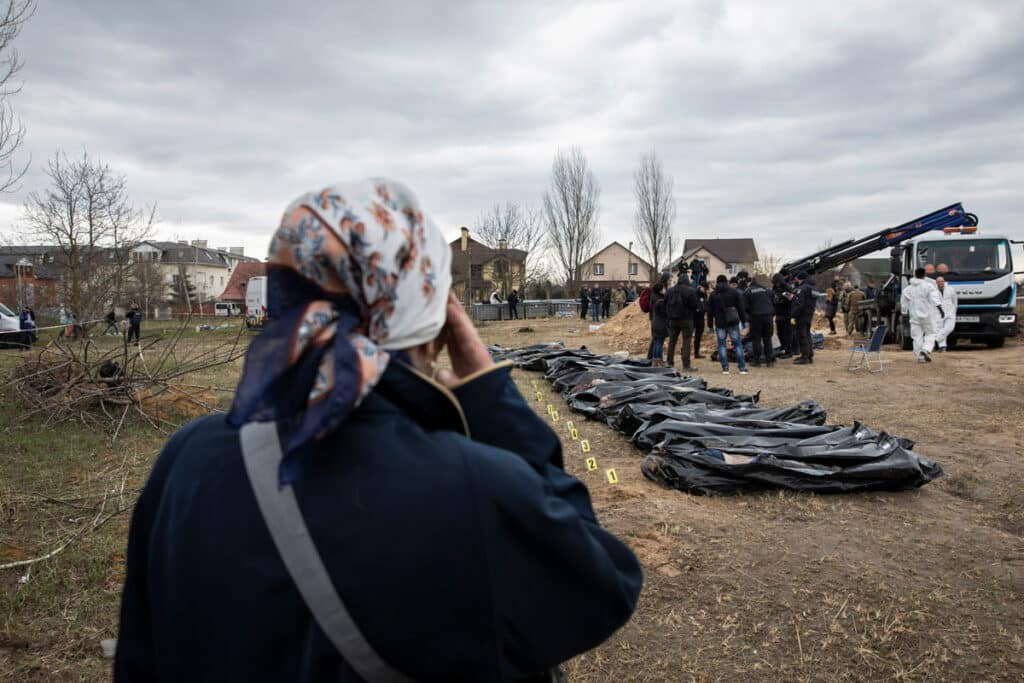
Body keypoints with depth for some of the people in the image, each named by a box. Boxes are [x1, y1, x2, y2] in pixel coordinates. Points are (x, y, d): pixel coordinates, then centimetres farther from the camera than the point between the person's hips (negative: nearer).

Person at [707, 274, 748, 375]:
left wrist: (710, 325, 10)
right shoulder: (734, 292, 0)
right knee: (738, 344, 5)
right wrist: (743, 320, 6)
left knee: (721, 345, 6)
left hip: (720, 323, 0)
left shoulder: (713, 294, 4)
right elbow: (741, 307, 0)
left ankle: (725, 368, 1)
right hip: (733, 322, 0)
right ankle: (742, 368, 3)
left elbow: (710, 311, 5)